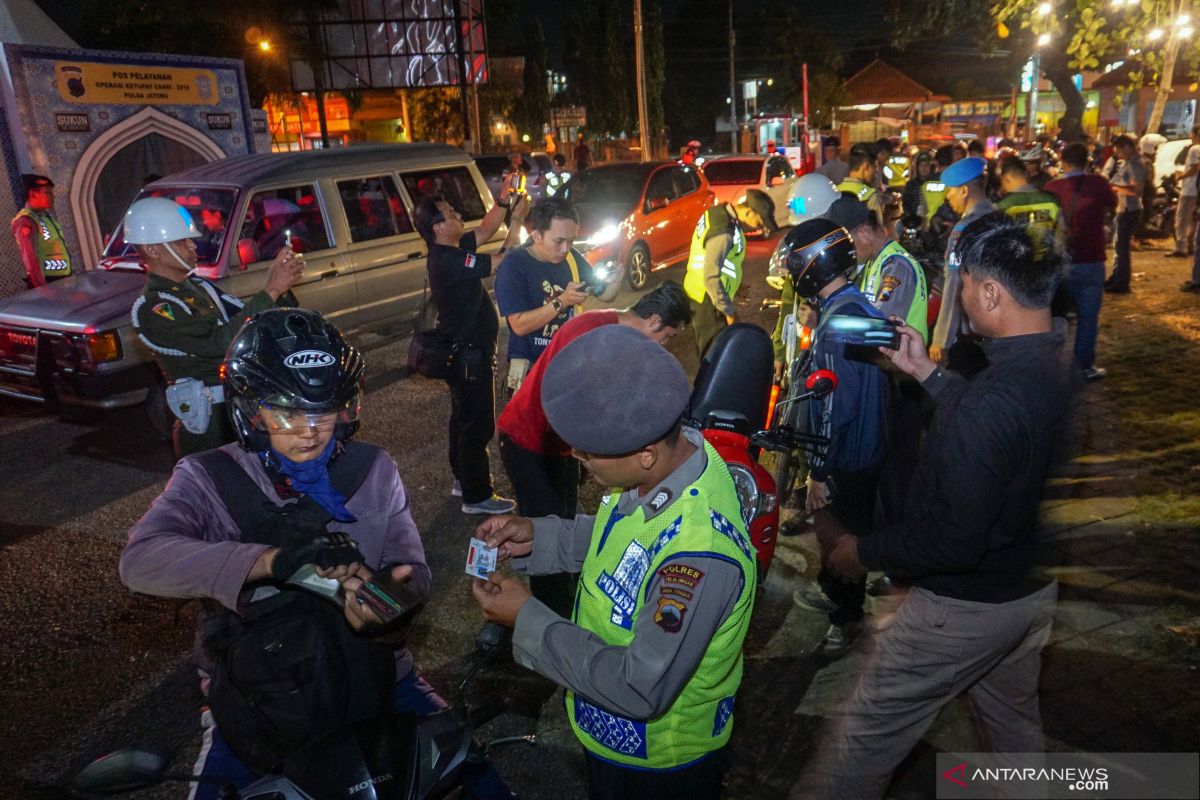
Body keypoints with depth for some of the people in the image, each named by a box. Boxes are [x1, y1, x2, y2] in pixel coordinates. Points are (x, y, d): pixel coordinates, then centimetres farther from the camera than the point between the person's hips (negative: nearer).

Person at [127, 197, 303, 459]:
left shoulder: (198, 286, 12)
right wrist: (270, 291, -28)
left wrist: (281, 288, -10)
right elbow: (220, 341, -28)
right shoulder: (151, 308, -16)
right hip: (208, 424, -8)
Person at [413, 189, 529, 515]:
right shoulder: (450, 261, -25)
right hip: (470, 356, -11)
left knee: (464, 417, 22)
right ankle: (477, 496, 11)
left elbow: (485, 231, 13)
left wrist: (504, 201, 1)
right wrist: (517, 219, -16)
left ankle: (463, 480, 38)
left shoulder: (449, 251, 4)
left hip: (463, 352, 11)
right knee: (478, 424, -1)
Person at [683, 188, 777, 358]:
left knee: (708, 351, 21)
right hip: (707, 300, -9)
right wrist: (729, 311, -21)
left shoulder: (720, 212, 2)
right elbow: (711, 278, -29)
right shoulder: (723, 233, -28)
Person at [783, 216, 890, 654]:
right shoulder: (859, 305, 3)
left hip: (846, 458, -9)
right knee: (836, 527, 25)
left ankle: (846, 614, 27)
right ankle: (831, 591, 44)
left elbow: (834, 409, -27)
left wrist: (818, 473, -19)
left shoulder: (835, 326, -28)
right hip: (868, 445, 9)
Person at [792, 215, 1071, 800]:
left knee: (866, 735, 8)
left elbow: (952, 543, -32)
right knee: (1015, 727, 30)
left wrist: (863, 553, -16)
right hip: (1033, 591, 9)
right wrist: (926, 372, 9)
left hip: (966, 608, -9)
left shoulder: (988, 401, -34)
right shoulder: (1058, 368, -5)